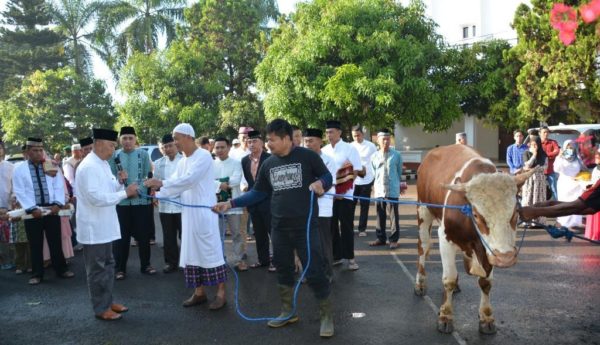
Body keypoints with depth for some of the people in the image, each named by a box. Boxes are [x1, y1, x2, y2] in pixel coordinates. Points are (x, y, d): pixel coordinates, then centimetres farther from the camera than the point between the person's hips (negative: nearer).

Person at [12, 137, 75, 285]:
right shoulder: (19, 169, 1)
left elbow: (59, 187, 3)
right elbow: (19, 192, -5)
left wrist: (57, 204, -11)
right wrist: (32, 209, -14)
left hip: (52, 209, 1)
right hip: (33, 211, -1)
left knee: (55, 242, 8)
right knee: (35, 244, 7)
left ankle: (61, 269, 20)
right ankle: (37, 274, 18)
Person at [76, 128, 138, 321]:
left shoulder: (103, 164, 10)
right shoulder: (88, 167, -20)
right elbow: (96, 197, -27)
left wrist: (119, 182, -3)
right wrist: (125, 192, -24)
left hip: (104, 225, 10)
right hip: (94, 228, -10)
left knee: (108, 265, 18)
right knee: (97, 269, 3)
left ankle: (107, 301, 31)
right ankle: (100, 308, 15)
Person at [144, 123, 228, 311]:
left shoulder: (203, 156, -11)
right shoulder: (182, 161, 14)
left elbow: (189, 179, -22)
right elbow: (176, 184, 10)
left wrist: (161, 183, -22)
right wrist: (158, 194, -6)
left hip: (204, 211, -8)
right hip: (188, 212, 8)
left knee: (211, 250, -4)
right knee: (192, 251, 10)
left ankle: (221, 292, 6)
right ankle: (199, 291, 21)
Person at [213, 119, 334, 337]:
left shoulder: (307, 156, -7)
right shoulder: (268, 164, 7)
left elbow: (327, 176, 0)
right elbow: (258, 193, 11)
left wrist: (320, 183, -23)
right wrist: (231, 203, 4)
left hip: (306, 225, -5)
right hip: (279, 227, 5)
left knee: (314, 271, -2)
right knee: (283, 269, 15)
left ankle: (327, 316, 15)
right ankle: (287, 312, 33)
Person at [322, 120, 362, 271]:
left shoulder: (349, 148, -4)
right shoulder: (324, 150, 7)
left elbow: (357, 171, -8)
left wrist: (342, 189, -18)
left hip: (345, 194, -4)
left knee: (346, 226, 1)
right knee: (332, 226, 10)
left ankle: (350, 258, 10)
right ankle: (336, 256, 21)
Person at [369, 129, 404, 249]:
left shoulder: (396, 155, -1)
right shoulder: (374, 156, 5)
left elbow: (399, 172, 9)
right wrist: (375, 186, 12)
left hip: (393, 190, -2)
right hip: (379, 190, 2)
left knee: (394, 214, 3)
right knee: (380, 215, 9)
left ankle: (394, 239, 12)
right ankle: (381, 238, 22)